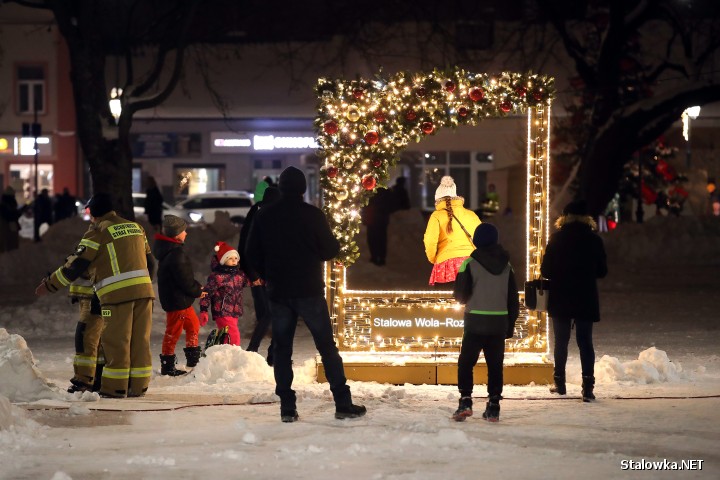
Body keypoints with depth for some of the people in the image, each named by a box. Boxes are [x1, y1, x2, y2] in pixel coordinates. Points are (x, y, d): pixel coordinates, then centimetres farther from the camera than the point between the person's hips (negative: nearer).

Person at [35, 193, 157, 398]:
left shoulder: (97, 232, -2)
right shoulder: (135, 227, 16)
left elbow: (77, 265, -4)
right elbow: (150, 262, 21)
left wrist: (50, 284, 5)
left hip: (117, 294, -6)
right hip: (143, 292, 6)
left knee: (116, 341, 0)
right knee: (140, 340, 8)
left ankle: (115, 387, 2)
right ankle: (138, 386, 11)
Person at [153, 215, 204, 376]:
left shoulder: (168, 250, 9)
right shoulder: (176, 254, -24)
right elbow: (185, 281, -22)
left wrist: (196, 286, 8)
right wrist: (198, 291, -6)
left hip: (181, 300, 11)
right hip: (177, 300, -11)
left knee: (193, 325, 21)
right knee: (173, 332, -1)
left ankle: (193, 360, 31)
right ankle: (167, 366, 7)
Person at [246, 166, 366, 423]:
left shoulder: (264, 216, 1)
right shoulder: (312, 214, -10)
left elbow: (252, 254, 5)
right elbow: (330, 250, -7)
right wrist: (336, 243, 15)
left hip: (278, 293, 3)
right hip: (309, 291, -2)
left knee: (282, 350, 8)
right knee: (327, 346, 3)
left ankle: (287, 408, 4)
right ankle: (343, 404, 2)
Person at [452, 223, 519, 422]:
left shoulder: (470, 263, -9)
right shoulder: (507, 265, 6)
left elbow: (460, 295, -7)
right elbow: (513, 299, 8)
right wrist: (511, 324, 15)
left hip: (475, 322, -4)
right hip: (499, 323, 4)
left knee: (466, 362, 5)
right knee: (495, 365, 9)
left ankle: (465, 400, -10)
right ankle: (493, 406, 7)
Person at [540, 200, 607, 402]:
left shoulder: (557, 238, -6)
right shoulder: (594, 239, -3)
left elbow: (545, 270, -6)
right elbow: (602, 271, 4)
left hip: (560, 300, 0)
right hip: (586, 300, 0)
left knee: (561, 341, 13)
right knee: (585, 342, 2)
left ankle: (560, 383, 19)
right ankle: (588, 387, -7)